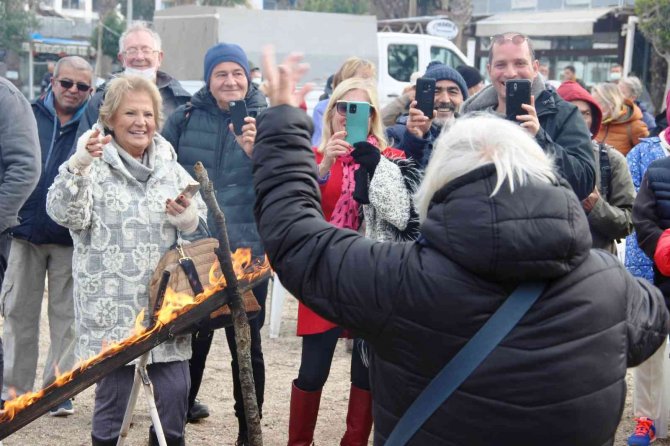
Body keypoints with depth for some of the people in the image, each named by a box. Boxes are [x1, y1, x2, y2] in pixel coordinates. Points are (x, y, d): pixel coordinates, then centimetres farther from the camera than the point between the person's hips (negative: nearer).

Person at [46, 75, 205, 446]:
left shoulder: (169, 166, 12)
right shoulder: (94, 164, -2)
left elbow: (198, 227, 15)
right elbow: (65, 213, -16)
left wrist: (187, 216, -8)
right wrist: (78, 166, -31)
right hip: (111, 303, -4)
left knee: (175, 390, 1)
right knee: (114, 390, -2)